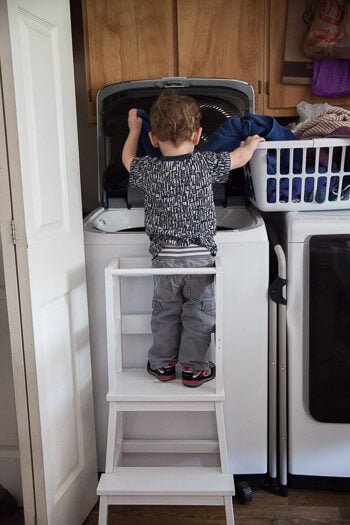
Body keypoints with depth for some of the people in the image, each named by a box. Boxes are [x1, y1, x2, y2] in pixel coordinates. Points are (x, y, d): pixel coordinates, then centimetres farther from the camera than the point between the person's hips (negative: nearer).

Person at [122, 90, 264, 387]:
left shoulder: (148, 170, -5)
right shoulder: (206, 164, -8)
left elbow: (128, 159, 18)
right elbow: (239, 158, 10)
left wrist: (134, 129, 35)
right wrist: (252, 143, 32)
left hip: (165, 257, 1)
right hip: (200, 256, -1)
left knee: (165, 313, 16)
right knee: (199, 314, 12)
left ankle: (163, 364, 29)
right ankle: (194, 367, 21)